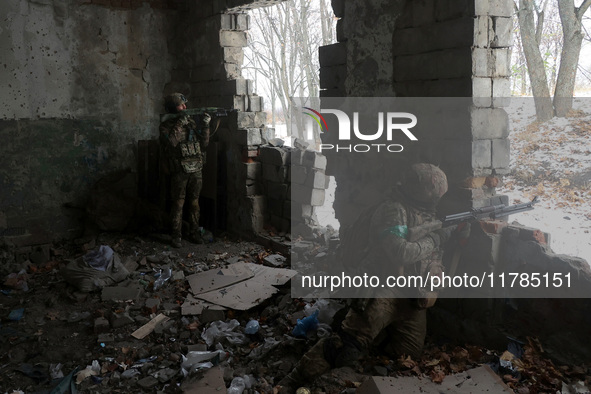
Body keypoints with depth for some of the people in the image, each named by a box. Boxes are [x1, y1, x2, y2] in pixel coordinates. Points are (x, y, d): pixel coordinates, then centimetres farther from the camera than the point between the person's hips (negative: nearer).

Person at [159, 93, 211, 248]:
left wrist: (205, 126, -4)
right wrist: (180, 123, -17)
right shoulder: (166, 126, -2)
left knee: (194, 203, 10)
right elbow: (171, 141, -21)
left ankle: (194, 233, 20)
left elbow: (204, 143, 8)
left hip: (196, 170, 4)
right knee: (178, 204, 0)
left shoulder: (191, 122, 11)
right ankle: (177, 236, 8)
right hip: (179, 172, -4)